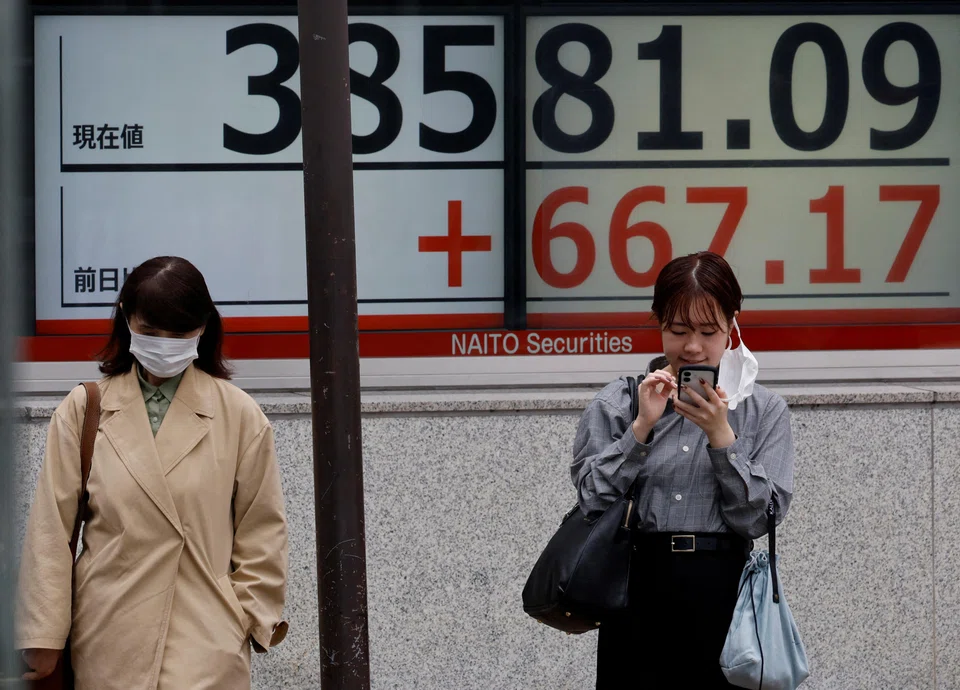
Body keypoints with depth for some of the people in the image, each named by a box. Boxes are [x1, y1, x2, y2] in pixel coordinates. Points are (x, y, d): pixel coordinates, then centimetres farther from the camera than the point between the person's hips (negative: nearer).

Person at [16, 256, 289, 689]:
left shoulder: (239, 415, 4)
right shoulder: (83, 410, 5)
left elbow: (261, 532, 9)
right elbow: (50, 529, 4)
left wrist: (253, 618, 4)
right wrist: (44, 637, 1)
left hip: (206, 648, -1)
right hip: (107, 644, 1)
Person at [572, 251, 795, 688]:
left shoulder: (764, 410, 4)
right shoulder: (616, 403, 5)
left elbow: (760, 518, -4)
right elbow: (592, 503, -3)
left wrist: (721, 436, -13)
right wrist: (641, 428, -11)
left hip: (724, 592, 0)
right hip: (639, 592, 0)